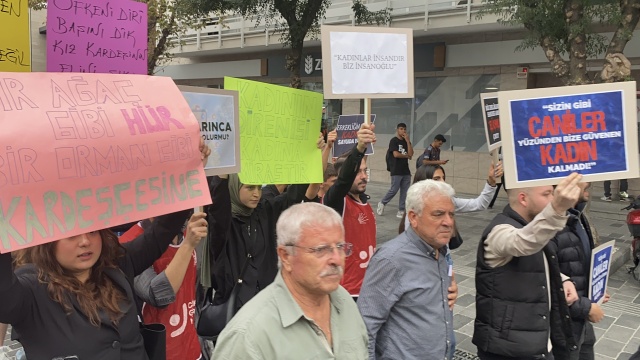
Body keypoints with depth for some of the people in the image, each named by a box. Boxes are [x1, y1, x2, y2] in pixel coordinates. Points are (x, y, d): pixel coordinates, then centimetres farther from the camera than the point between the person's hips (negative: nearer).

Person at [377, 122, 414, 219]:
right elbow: (396, 154, -14)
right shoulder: (394, 141, -3)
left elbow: (411, 154, 1)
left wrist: (407, 141, -4)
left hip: (406, 171, 6)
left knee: (405, 192, 3)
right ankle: (382, 203, 16)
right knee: (394, 190, -6)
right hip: (396, 171, -6)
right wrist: (406, 155, 1)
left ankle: (401, 211, 9)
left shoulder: (407, 141, 15)